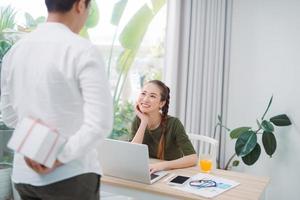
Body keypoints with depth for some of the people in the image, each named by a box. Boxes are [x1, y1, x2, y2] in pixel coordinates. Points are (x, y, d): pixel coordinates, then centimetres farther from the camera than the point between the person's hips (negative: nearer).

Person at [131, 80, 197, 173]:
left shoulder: (173, 124, -13)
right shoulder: (138, 121, -2)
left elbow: (193, 158, -20)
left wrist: (162, 165, -32)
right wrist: (144, 122, -17)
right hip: (148, 175, 3)